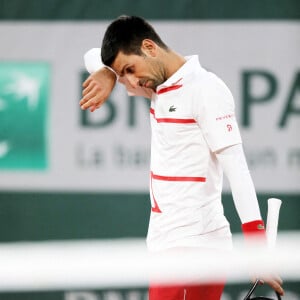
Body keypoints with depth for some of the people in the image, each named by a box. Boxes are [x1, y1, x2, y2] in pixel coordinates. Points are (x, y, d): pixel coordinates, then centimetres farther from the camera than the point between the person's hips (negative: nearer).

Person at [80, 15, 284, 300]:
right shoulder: (158, 86, 13)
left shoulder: (205, 89, -12)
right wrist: (106, 75, 0)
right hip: (165, 243, 8)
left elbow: (236, 168, -18)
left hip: (193, 245, -8)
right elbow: (93, 57, 26)